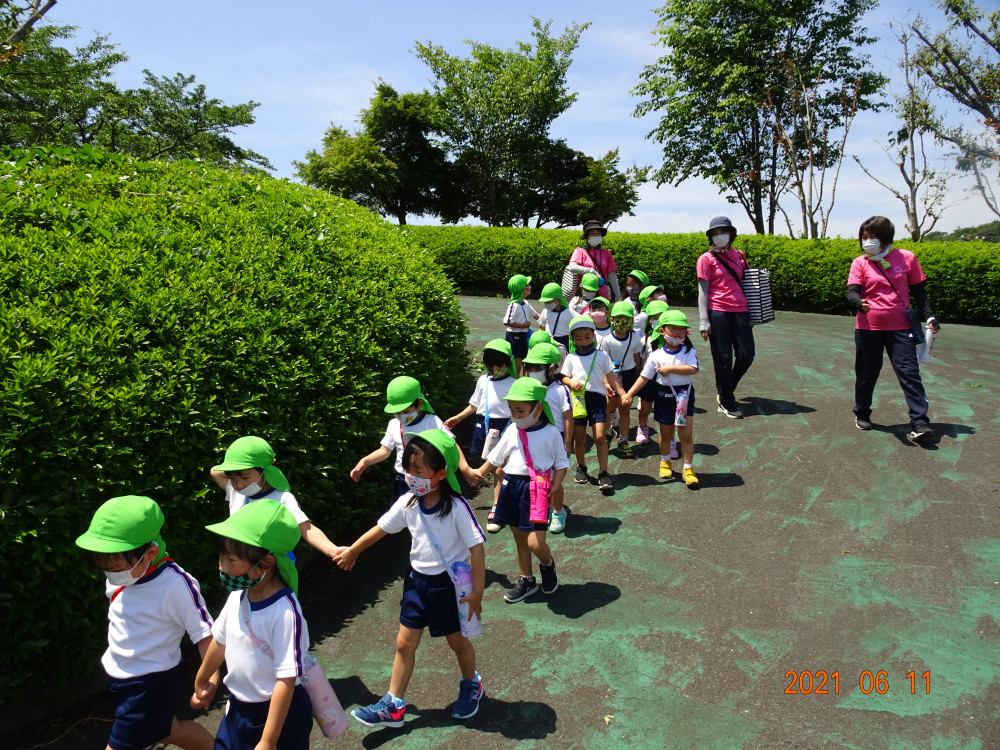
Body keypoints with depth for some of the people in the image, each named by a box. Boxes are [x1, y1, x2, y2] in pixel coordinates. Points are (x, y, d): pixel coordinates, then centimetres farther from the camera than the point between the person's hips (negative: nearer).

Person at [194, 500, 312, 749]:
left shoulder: (285, 612, -30)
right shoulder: (237, 596, -9)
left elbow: (287, 680, -26)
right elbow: (221, 641, 10)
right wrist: (200, 683, 25)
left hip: (279, 711, -6)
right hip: (238, 708, 7)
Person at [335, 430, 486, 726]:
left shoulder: (457, 507, -25)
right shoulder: (408, 502, -10)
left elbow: (477, 548, -22)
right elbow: (380, 528, 5)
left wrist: (477, 592, -20)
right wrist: (351, 552, 17)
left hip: (449, 584, -4)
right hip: (417, 580, 5)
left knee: (457, 640, 16)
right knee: (404, 643, 11)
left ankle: (471, 685, 45)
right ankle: (393, 706, 25)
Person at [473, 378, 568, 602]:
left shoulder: (551, 433, -6)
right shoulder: (512, 431, 5)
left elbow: (562, 464, 0)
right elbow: (495, 458, 17)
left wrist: (554, 486, -13)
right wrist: (478, 473, 20)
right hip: (512, 486, 5)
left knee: (535, 543, -10)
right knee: (520, 539, 15)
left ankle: (548, 565, 24)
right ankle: (526, 581, 33)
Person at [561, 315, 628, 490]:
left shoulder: (601, 355, 4)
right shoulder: (571, 358, 6)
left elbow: (611, 378, 6)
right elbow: (564, 377, 11)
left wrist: (623, 395, 0)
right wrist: (571, 382, -12)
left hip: (597, 399, -2)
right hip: (578, 399, 2)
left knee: (600, 437, -9)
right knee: (579, 437, 10)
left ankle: (603, 473, -2)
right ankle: (581, 467, 30)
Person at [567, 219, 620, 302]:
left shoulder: (606, 253, 14)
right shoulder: (580, 251, 6)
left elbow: (612, 275, 13)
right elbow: (572, 267, -12)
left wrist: (618, 295, 7)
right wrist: (591, 271, -21)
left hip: (603, 295, 2)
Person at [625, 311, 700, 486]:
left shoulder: (689, 351, -5)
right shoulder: (656, 355, -4)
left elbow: (693, 369, -22)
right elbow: (644, 377, -2)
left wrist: (670, 368, -23)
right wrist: (629, 394, -7)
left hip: (684, 394, -1)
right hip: (664, 395, 1)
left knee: (686, 434, -3)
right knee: (666, 434, 14)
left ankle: (688, 469, 7)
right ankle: (665, 462, 38)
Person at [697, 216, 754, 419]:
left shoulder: (739, 256, 14)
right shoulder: (706, 259, 1)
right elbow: (703, 291, -3)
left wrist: (751, 314, 15)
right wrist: (704, 321, -10)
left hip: (740, 310, 4)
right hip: (718, 311, -4)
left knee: (746, 356, 2)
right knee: (723, 358, 0)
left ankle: (725, 391, 26)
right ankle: (727, 403, 11)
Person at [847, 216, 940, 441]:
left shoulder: (906, 258, 3)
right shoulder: (860, 263, 1)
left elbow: (918, 290, 10)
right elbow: (852, 292, -10)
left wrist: (929, 317, 3)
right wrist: (859, 303, -33)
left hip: (900, 327, 0)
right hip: (868, 328, 0)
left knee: (909, 372, -7)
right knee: (867, 372, 10)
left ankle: (920, 423, -9)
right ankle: (862, 414, 29)